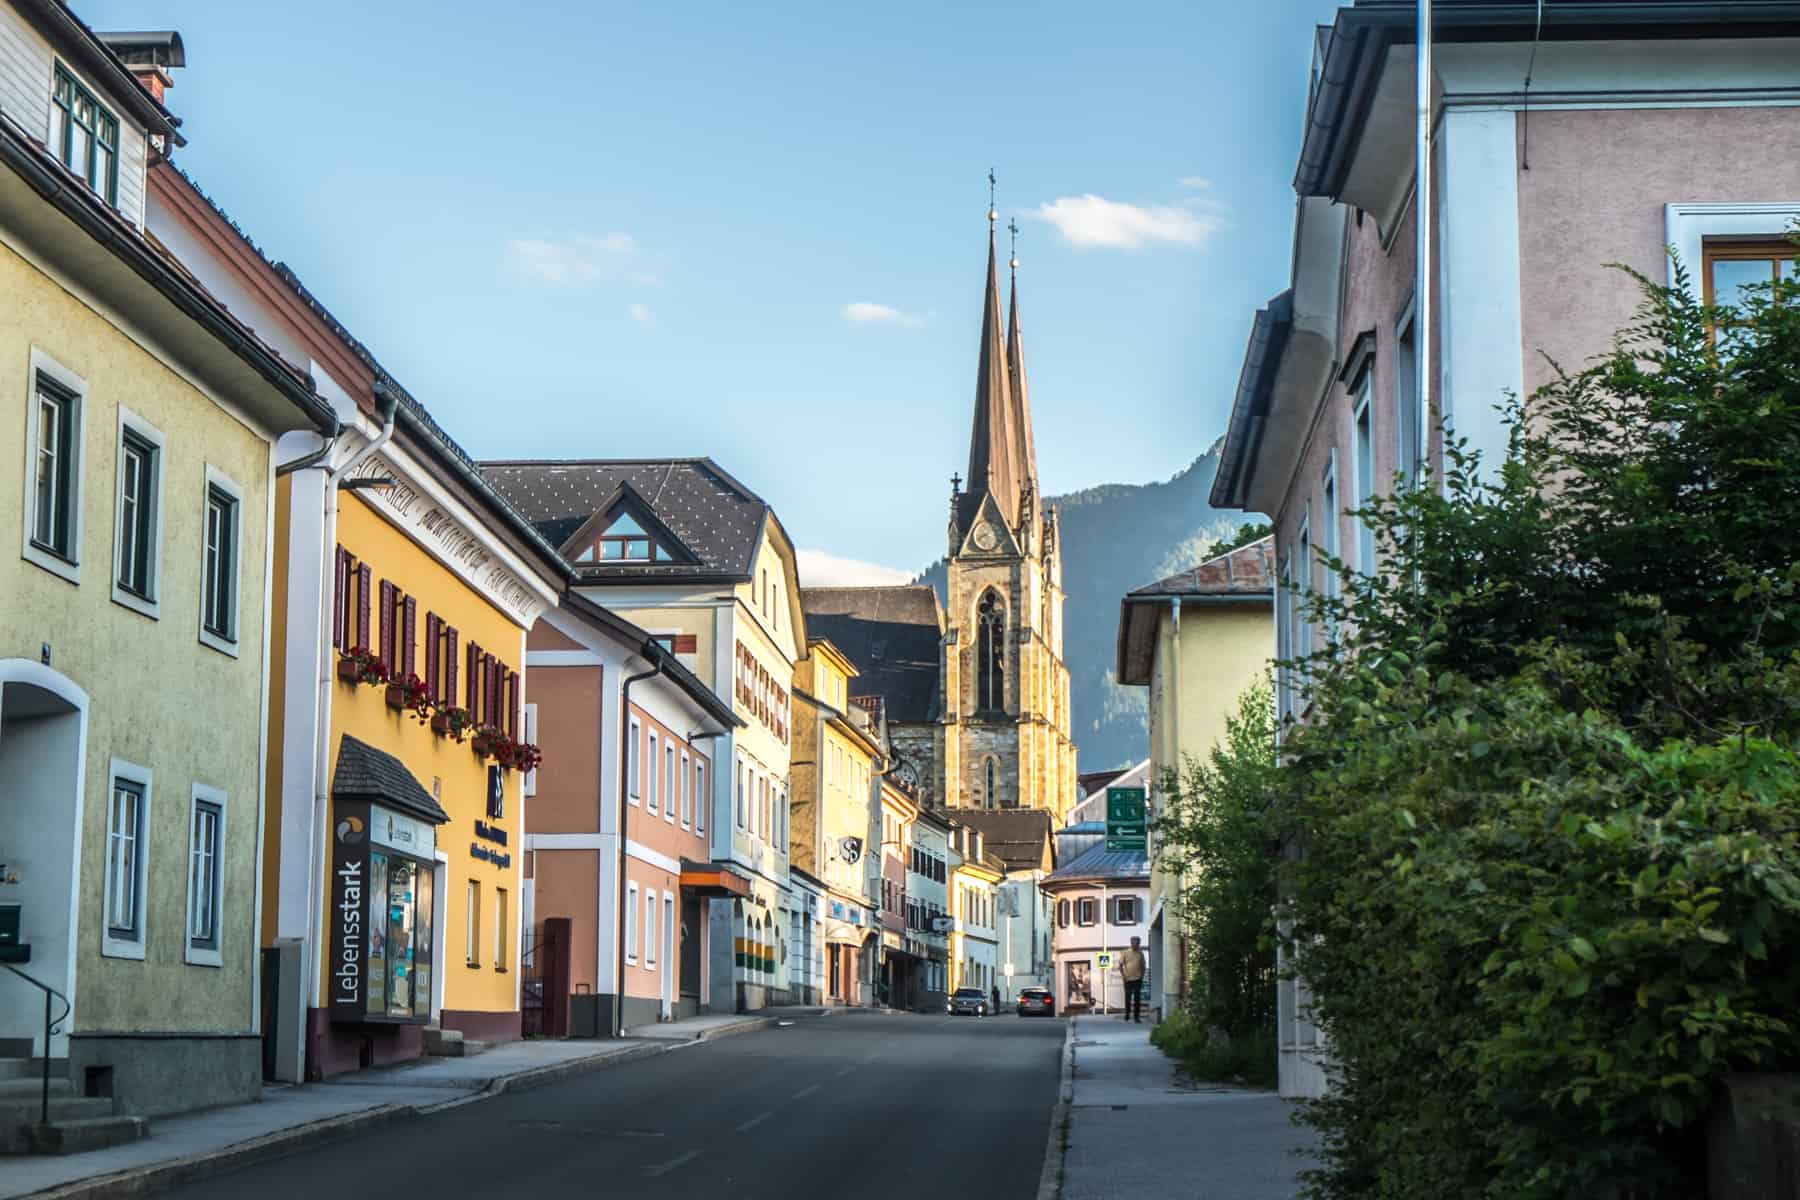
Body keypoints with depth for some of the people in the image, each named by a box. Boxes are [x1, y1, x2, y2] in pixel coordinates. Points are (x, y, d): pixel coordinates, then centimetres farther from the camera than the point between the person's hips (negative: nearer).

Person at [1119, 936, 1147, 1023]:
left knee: (1137, 998, 1)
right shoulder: (1126, 953, 1)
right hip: (1128, 979, -1)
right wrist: (1123, 975, -5)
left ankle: (1136, 1016, 4)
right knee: (1128, 998, 4)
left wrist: (1142, 976, 6)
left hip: (1137, 979, 1)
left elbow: (1143, 966, 14)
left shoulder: (1140, 953, 7)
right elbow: (1120, 965, 3)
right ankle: (1127, 1015, 17)